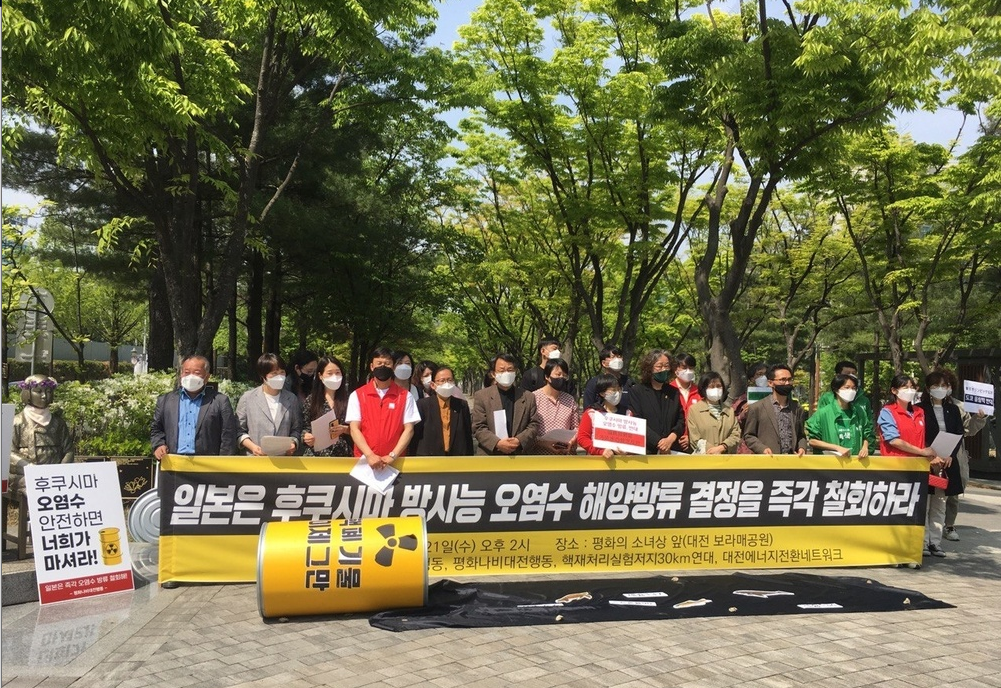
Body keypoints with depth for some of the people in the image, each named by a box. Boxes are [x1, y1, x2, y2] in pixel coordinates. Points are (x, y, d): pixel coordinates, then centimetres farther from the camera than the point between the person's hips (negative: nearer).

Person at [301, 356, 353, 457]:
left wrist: (344, 429, -15)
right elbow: (305, 427, 11)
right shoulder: (311, 400, 6)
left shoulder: (348, 399, 1)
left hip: (343, 454, -1)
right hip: (316, 454, 1)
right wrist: (305, 437, -9)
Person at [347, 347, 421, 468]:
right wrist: (369, 455, -16)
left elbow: (409, 429, -2)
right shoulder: (357, 395, 3)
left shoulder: (405, 396, 2)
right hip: (365, 460, 0)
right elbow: (354, 429, -3)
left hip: (395, 462, 0)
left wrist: (393, 456, -14)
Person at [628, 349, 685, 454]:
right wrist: (658, 443, -14)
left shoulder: (674, 392, 15)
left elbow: (681, 420, 10)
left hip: (672, 450, 3)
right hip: (646, 450, -3)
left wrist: (671, 438, -9)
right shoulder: (636, 391, 3)